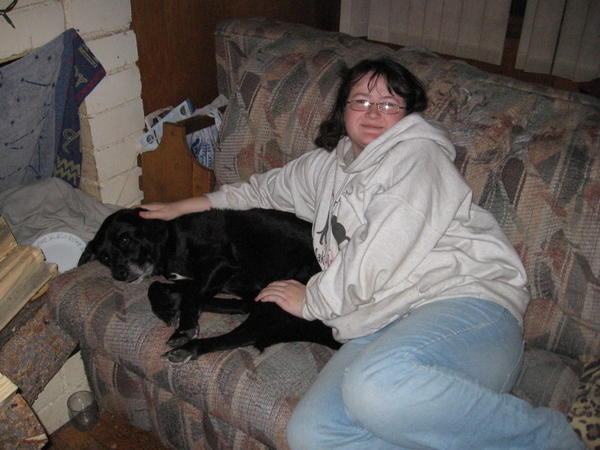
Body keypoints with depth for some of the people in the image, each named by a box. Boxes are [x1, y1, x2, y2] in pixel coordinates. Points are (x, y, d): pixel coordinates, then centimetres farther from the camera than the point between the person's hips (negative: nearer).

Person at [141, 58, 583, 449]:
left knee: (376, 388, -39)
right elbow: (265, 187, 41)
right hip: (380, 325, 7)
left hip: (466, 303, -6)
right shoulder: (327, 164, 26)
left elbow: (377, 260, -8)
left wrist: (310, 300, 5)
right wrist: (185, 206, 41)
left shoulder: (418, 155, 2)